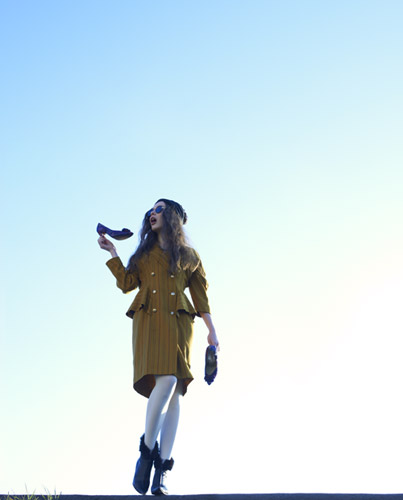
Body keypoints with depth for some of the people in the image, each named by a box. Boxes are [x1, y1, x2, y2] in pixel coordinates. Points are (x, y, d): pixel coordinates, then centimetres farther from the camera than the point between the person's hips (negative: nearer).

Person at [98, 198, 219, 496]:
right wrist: (112, 252, 13)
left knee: (173, 392, -11)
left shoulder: (189, 257, 18)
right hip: (149, 322, 0)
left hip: (177, 324, 0)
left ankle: (161, 472, -11)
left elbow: (201, 296, 14)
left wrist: (212, 331, 6)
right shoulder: (145, 253, 24)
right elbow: (127, 283, 12)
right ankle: (147, 449, -7)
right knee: (165, 382, -23)